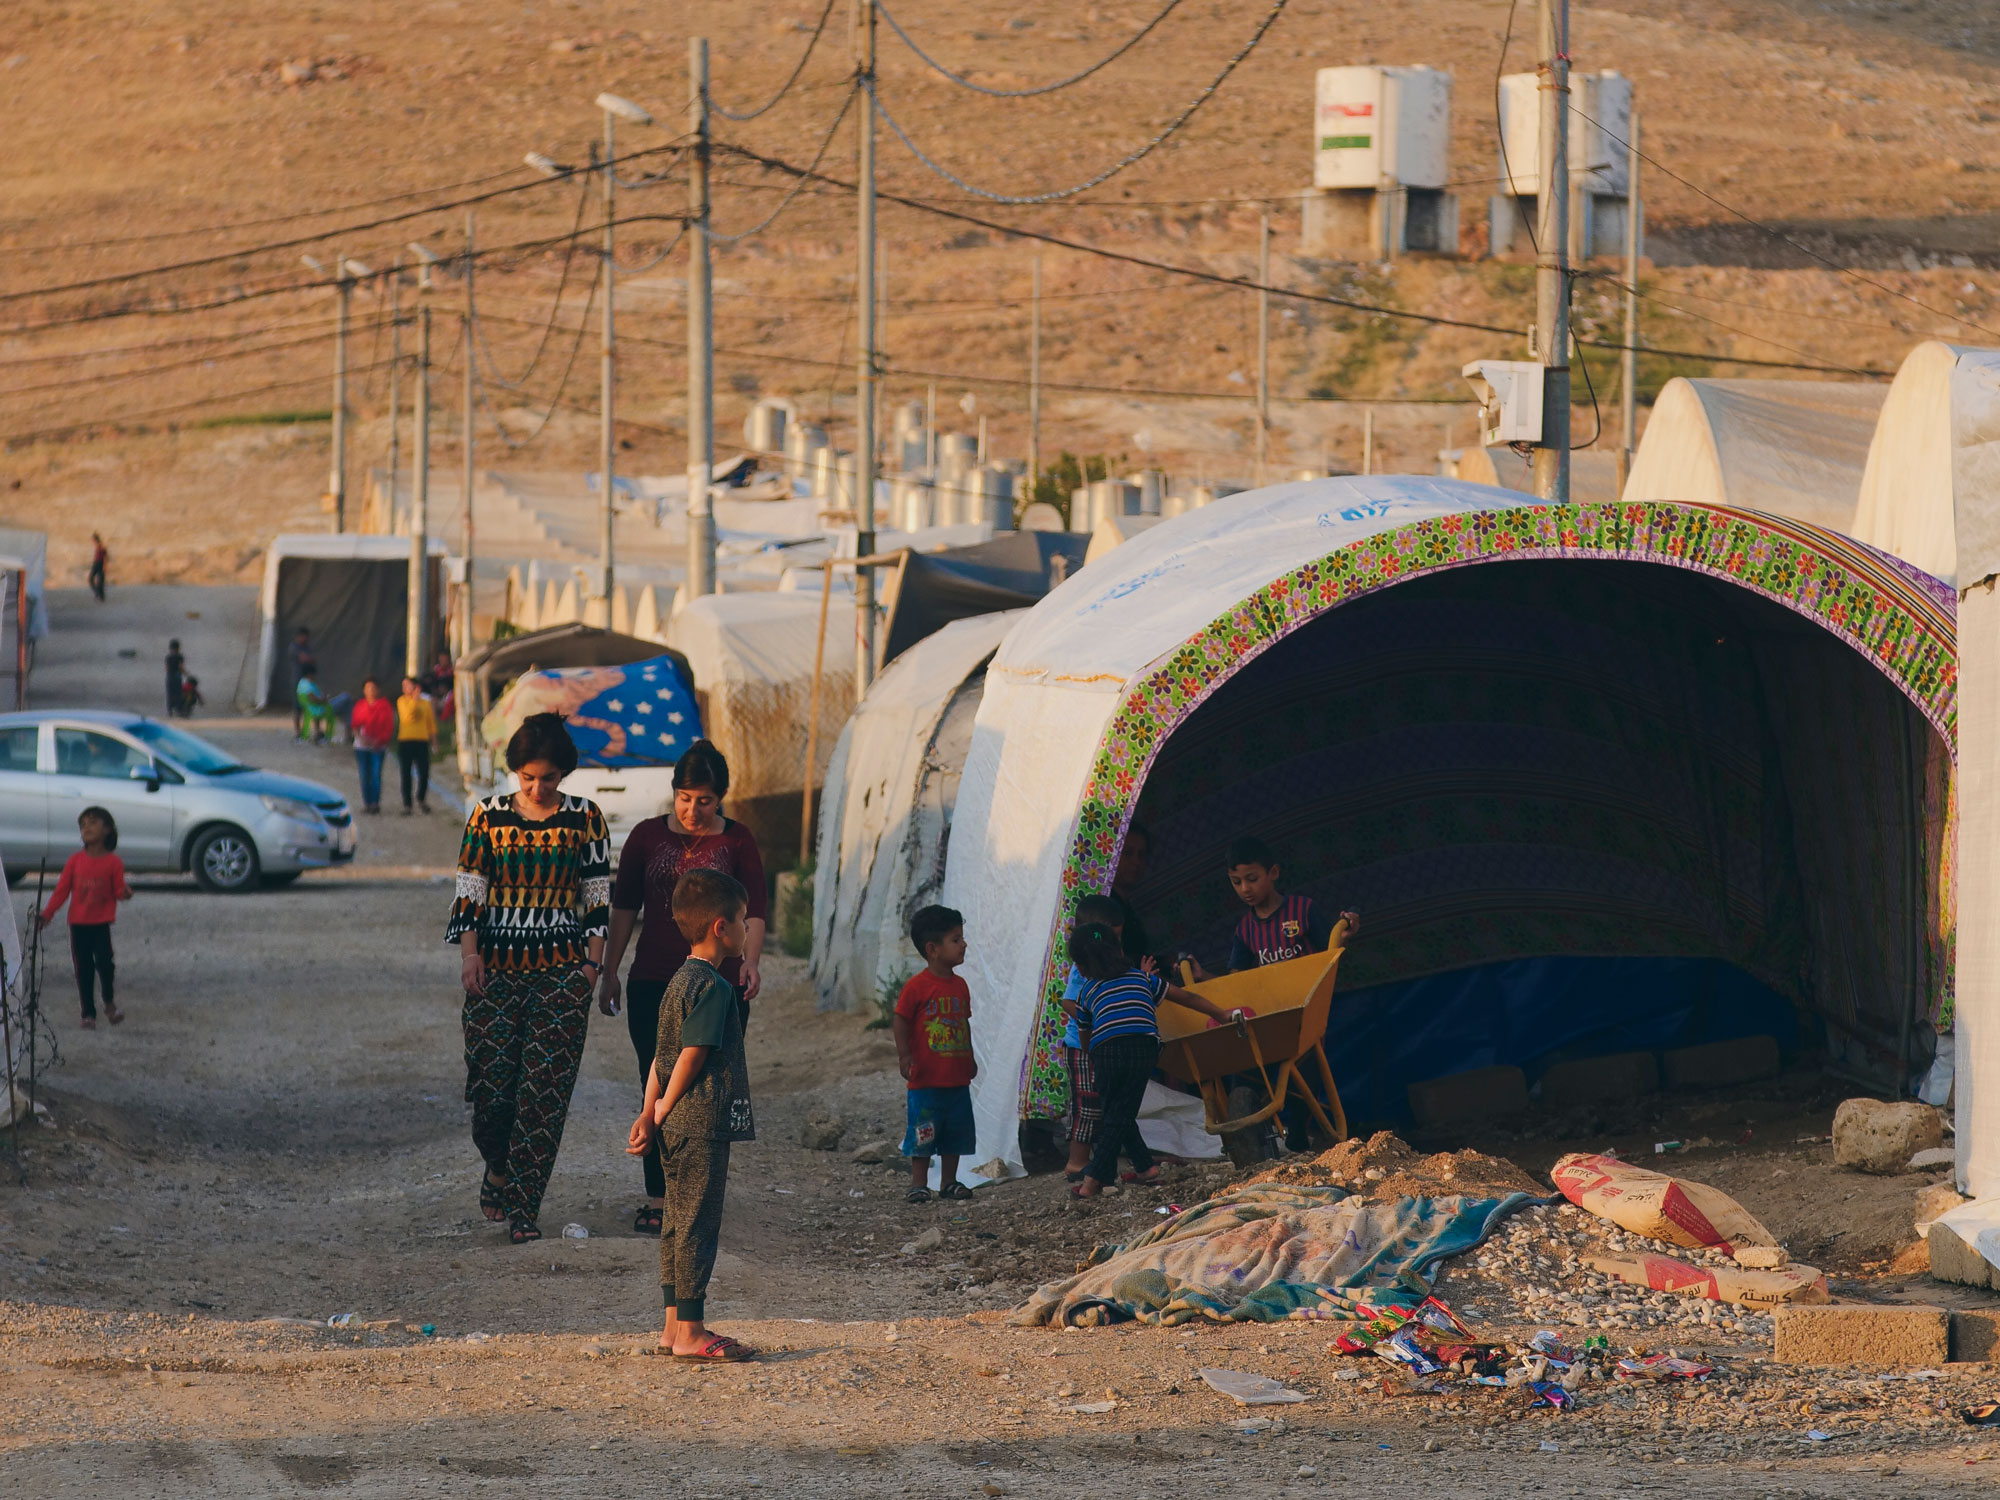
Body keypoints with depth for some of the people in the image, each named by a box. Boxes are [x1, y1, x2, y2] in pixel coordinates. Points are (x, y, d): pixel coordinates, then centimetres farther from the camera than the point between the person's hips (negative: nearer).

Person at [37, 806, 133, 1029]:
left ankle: (109, 1003, 10)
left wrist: (125, 893, -25)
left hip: (102, 922, -2)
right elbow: (62, 890, 4)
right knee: (83, 969, 3)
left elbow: (118, 891, -1)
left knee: (105, 961, -16)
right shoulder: (75, 861, 3)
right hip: (78, 923, 2)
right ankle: (89, 1014, 13)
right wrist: (47, 913, -4)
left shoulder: (113, 862, -2)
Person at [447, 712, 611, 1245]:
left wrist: (592, 963, 0)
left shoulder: (585, 819, 3)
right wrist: (470, 952, -5)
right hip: (496, 967, 1)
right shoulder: (488, 815, 4)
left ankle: (523, 1209, -4)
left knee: (544, 1091, -7)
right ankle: (499, 1169, 29)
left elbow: (598, 897, 6)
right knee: (490, 1083, -2)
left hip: (562, 971, -1)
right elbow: (470, 887, 5)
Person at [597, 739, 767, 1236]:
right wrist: (609, 972, 6)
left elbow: (753, 910, -5)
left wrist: (751, 960, -22)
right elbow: (624, 907, 9)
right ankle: (656, 1198, -1)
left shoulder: (736, 841, 1)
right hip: (654, 984, 1)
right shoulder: (648, 836, 5)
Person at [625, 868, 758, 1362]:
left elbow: (662, 1057, 13)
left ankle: (675, 1326, 17)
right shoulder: (713, 987, -15)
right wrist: (663, 1114, -6)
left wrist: (649, 1115, 9)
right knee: (698, 1225, -6)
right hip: (703, 1126, -10)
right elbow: (692, 1057, -17)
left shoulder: (680, 981, 15)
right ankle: (690, 1332, -5)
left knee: (678, 1223, 13)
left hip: (676, 1127, 10)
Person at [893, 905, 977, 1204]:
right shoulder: (917, 986, -12)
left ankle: (949, 1182, 20)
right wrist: (904, 1055, -18)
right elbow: (901, 1021, -10)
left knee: (956, 1133, 10)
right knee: (923, 1135, -1)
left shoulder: (960, 986, 9)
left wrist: (970, 1058, 18)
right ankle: (918, 1184, 6)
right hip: (925, 1078, -6)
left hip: (957, 1079, 6)